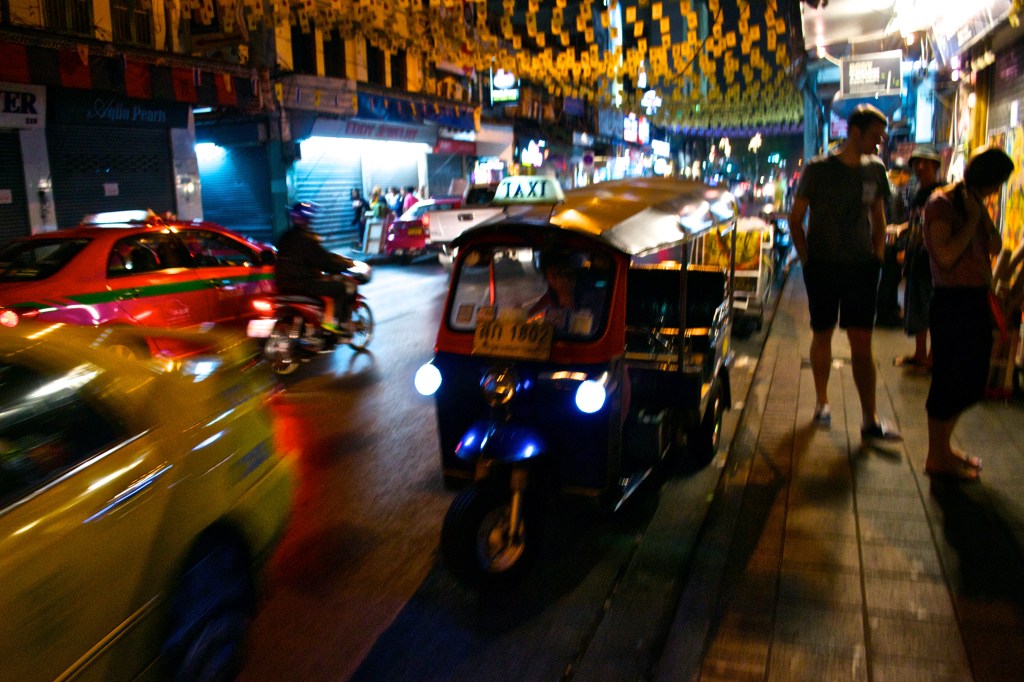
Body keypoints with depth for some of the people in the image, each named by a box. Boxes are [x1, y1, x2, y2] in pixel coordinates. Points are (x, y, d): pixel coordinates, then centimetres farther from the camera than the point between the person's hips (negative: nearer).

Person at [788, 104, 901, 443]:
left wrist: (877, 256, 9)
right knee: (822, 336, 9)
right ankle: (822, 402, 28)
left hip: (862, 267, 2)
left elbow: (878, 218, 18)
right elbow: (795, 219, -1)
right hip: (823, 268, -2)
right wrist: (806, 259, -5)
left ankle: (870, 421, 1)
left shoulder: (875, 169, 7)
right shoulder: (818, 169, -5)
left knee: (862, 342, -2)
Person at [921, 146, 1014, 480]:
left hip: (977, 299, 9)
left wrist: (982, 213, -3)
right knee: (949, 381, -1)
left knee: (969, 381, 16)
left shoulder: (977, 203, 13)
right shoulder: (941, 203, -13)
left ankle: (944, 447, 31)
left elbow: (995, 247, 7)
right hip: (953, 300, -9)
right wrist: (972, 219, -16)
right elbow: (946, 255, -23)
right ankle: (937, 458, 13)